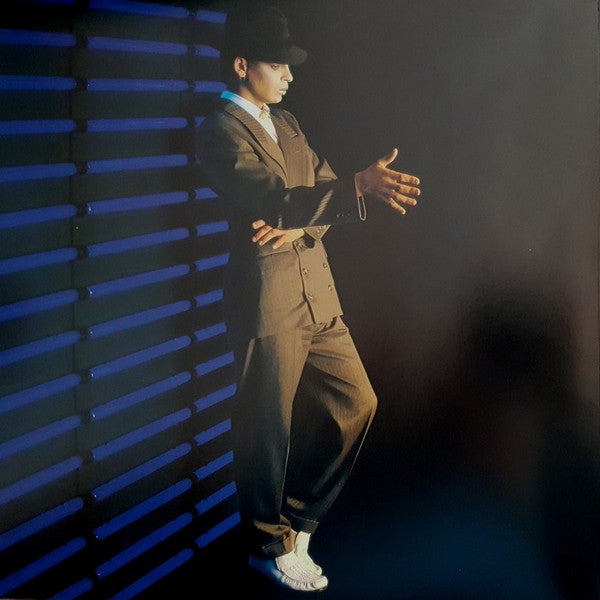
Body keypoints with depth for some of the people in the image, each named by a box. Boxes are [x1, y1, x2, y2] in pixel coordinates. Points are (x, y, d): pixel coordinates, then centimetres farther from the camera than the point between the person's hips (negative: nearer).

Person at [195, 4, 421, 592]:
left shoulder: (285, 123, 15)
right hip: (267, 304, -8)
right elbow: (275, 197, -25)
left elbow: (323, 186, 8)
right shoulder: (219, 130, -11)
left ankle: (295, 514, 29)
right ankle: (270, 545, 24)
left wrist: (300, 225, -13)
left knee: (355, 403, 12)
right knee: (267, 429, 4)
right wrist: (359, 187, -35)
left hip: (318, 295, 8)